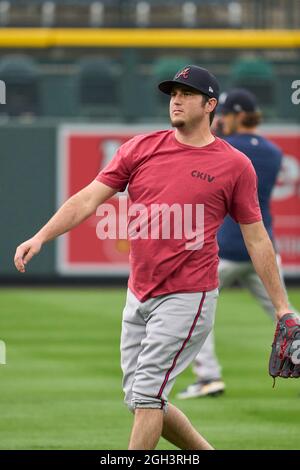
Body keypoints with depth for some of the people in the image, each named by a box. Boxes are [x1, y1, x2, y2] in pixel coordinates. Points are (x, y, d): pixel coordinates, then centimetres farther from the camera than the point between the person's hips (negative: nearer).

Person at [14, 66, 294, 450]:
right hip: (138, 298, 5)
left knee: (147, 395, -11)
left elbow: (256, 238, 2)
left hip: (187, 299, -5)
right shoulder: (142, 148, 6)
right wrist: (41, 237, -12)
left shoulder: (235, 165, -3)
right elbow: (88, 199, 2)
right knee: (140, 400, 10)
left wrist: (282, 307, 2)